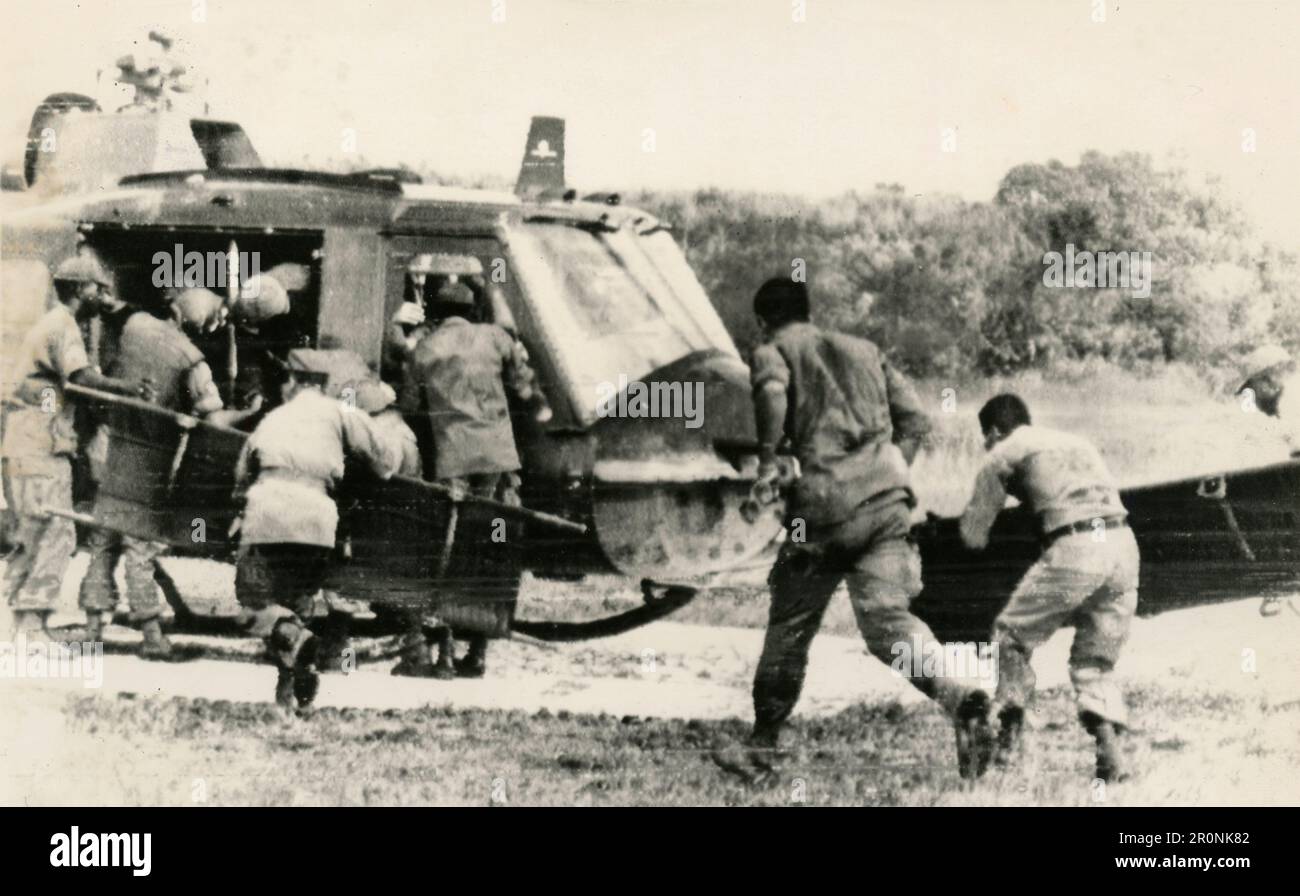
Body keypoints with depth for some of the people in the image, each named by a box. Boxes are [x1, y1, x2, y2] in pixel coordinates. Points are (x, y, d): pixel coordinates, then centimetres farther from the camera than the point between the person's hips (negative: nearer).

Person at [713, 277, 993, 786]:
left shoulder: (773, 351, 11)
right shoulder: (864, 351, 27)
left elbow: (772, 391, -14)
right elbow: (915, 419, 19)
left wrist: (768, 459, -6)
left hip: (826, 501, -4)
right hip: (886, 490, 4)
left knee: (790, 626, 11)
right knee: (885, 618, -5)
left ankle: (762, 748, 21)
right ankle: (960, 700, -31)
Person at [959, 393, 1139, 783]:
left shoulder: (1004, 453, 13)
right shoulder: (1076, 443, 31)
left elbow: (973, 534, 16)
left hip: (1075, 549, -5)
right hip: (1124, 545, 6)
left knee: (1011, 635, 14)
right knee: (1095, 662, 16)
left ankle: (1009, 738, 9)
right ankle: (1109, 745, -4)